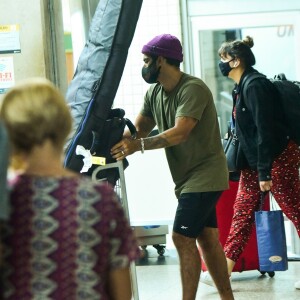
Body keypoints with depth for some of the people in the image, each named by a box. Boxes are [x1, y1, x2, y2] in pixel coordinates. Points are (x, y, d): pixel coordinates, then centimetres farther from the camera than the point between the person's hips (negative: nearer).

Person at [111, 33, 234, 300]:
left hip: (204, 175, -9)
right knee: (206, 238, 10)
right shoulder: (154, 93, 9)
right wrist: (118, 142, -17)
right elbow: (139, 128, 4)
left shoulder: (193, 89, -20)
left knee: (183, 238, -12)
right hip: (187, 176, 9)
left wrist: (139, 145, -41)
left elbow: (180, 132, -31)